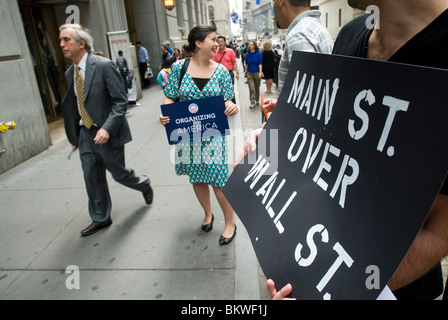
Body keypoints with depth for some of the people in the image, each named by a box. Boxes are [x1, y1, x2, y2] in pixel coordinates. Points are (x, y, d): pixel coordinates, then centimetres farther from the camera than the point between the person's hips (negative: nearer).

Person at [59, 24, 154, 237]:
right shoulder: (70, 73, 7)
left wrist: (107, 128, -26)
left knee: (119, 173, 7)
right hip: (85, 134, 6)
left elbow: (121, 101, -17)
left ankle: (144, 184, 40)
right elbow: (73, 105, 14)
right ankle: (100, 219, 28)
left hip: (106, 134, -6)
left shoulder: (104, 66, -14)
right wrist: (74, 136, 14)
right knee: (92, 178, 11)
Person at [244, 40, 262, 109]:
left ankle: (257, 101, 28)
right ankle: (252, 102, -10)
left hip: (257, 72, -1)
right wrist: (246, 71, 13)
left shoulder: (258, 54, -5)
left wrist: (260, 72, -17)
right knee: (251, 88, -9)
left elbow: (260, 63, -8)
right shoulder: (247, 54, 2)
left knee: (257, 88, 11)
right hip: (249, 73, 1)